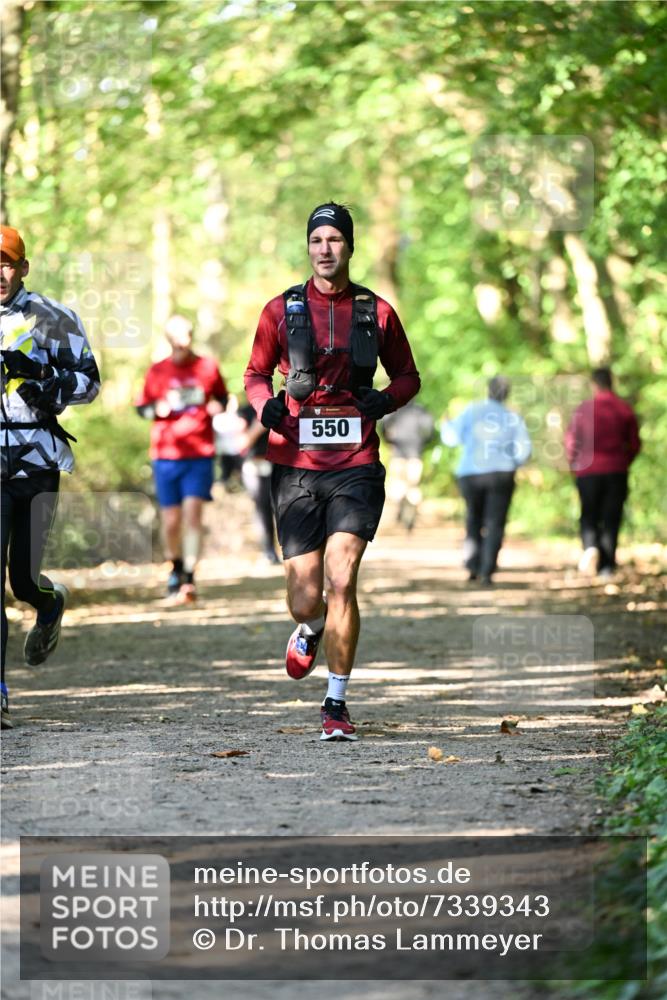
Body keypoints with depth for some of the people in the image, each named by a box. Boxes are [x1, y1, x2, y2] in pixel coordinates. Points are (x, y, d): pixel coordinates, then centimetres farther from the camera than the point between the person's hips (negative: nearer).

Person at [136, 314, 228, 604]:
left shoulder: (208, 368, 5)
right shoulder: (157, 371, 6)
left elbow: (222, 396, 18)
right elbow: (142, 407, 11)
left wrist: (218, 406, -4)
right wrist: (157, 408, -10)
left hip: (200, 454, -1)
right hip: (165, 455, 1)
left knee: (193, 513, -14)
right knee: (171, 520, 4)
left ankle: (189, 579, -16)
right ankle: (175, 571, 28)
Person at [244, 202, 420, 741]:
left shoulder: (376, 312, 7)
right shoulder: (281, 310, 7)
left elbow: (408, 376, 17)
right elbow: (256, 372, 16)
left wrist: (385, 399, -5)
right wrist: (265, 403, -6)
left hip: (355, 464, -1)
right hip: (296, 466, 1)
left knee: (342, 580, -16)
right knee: (305, 600, 0)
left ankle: (337, 703, -5)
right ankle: (309, 630, 39)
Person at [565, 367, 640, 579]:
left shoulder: (584, 408, -5)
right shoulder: (625, 409, 2)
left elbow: (571, 440, -5)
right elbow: (635, 443, 6)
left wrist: (575, 464, 11)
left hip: (589, 472, -1)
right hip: (616, 472, 1)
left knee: (589, 516, 9)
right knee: (611, 519, 5)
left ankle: (590, 546, -19)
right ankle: (607, 566, 1)